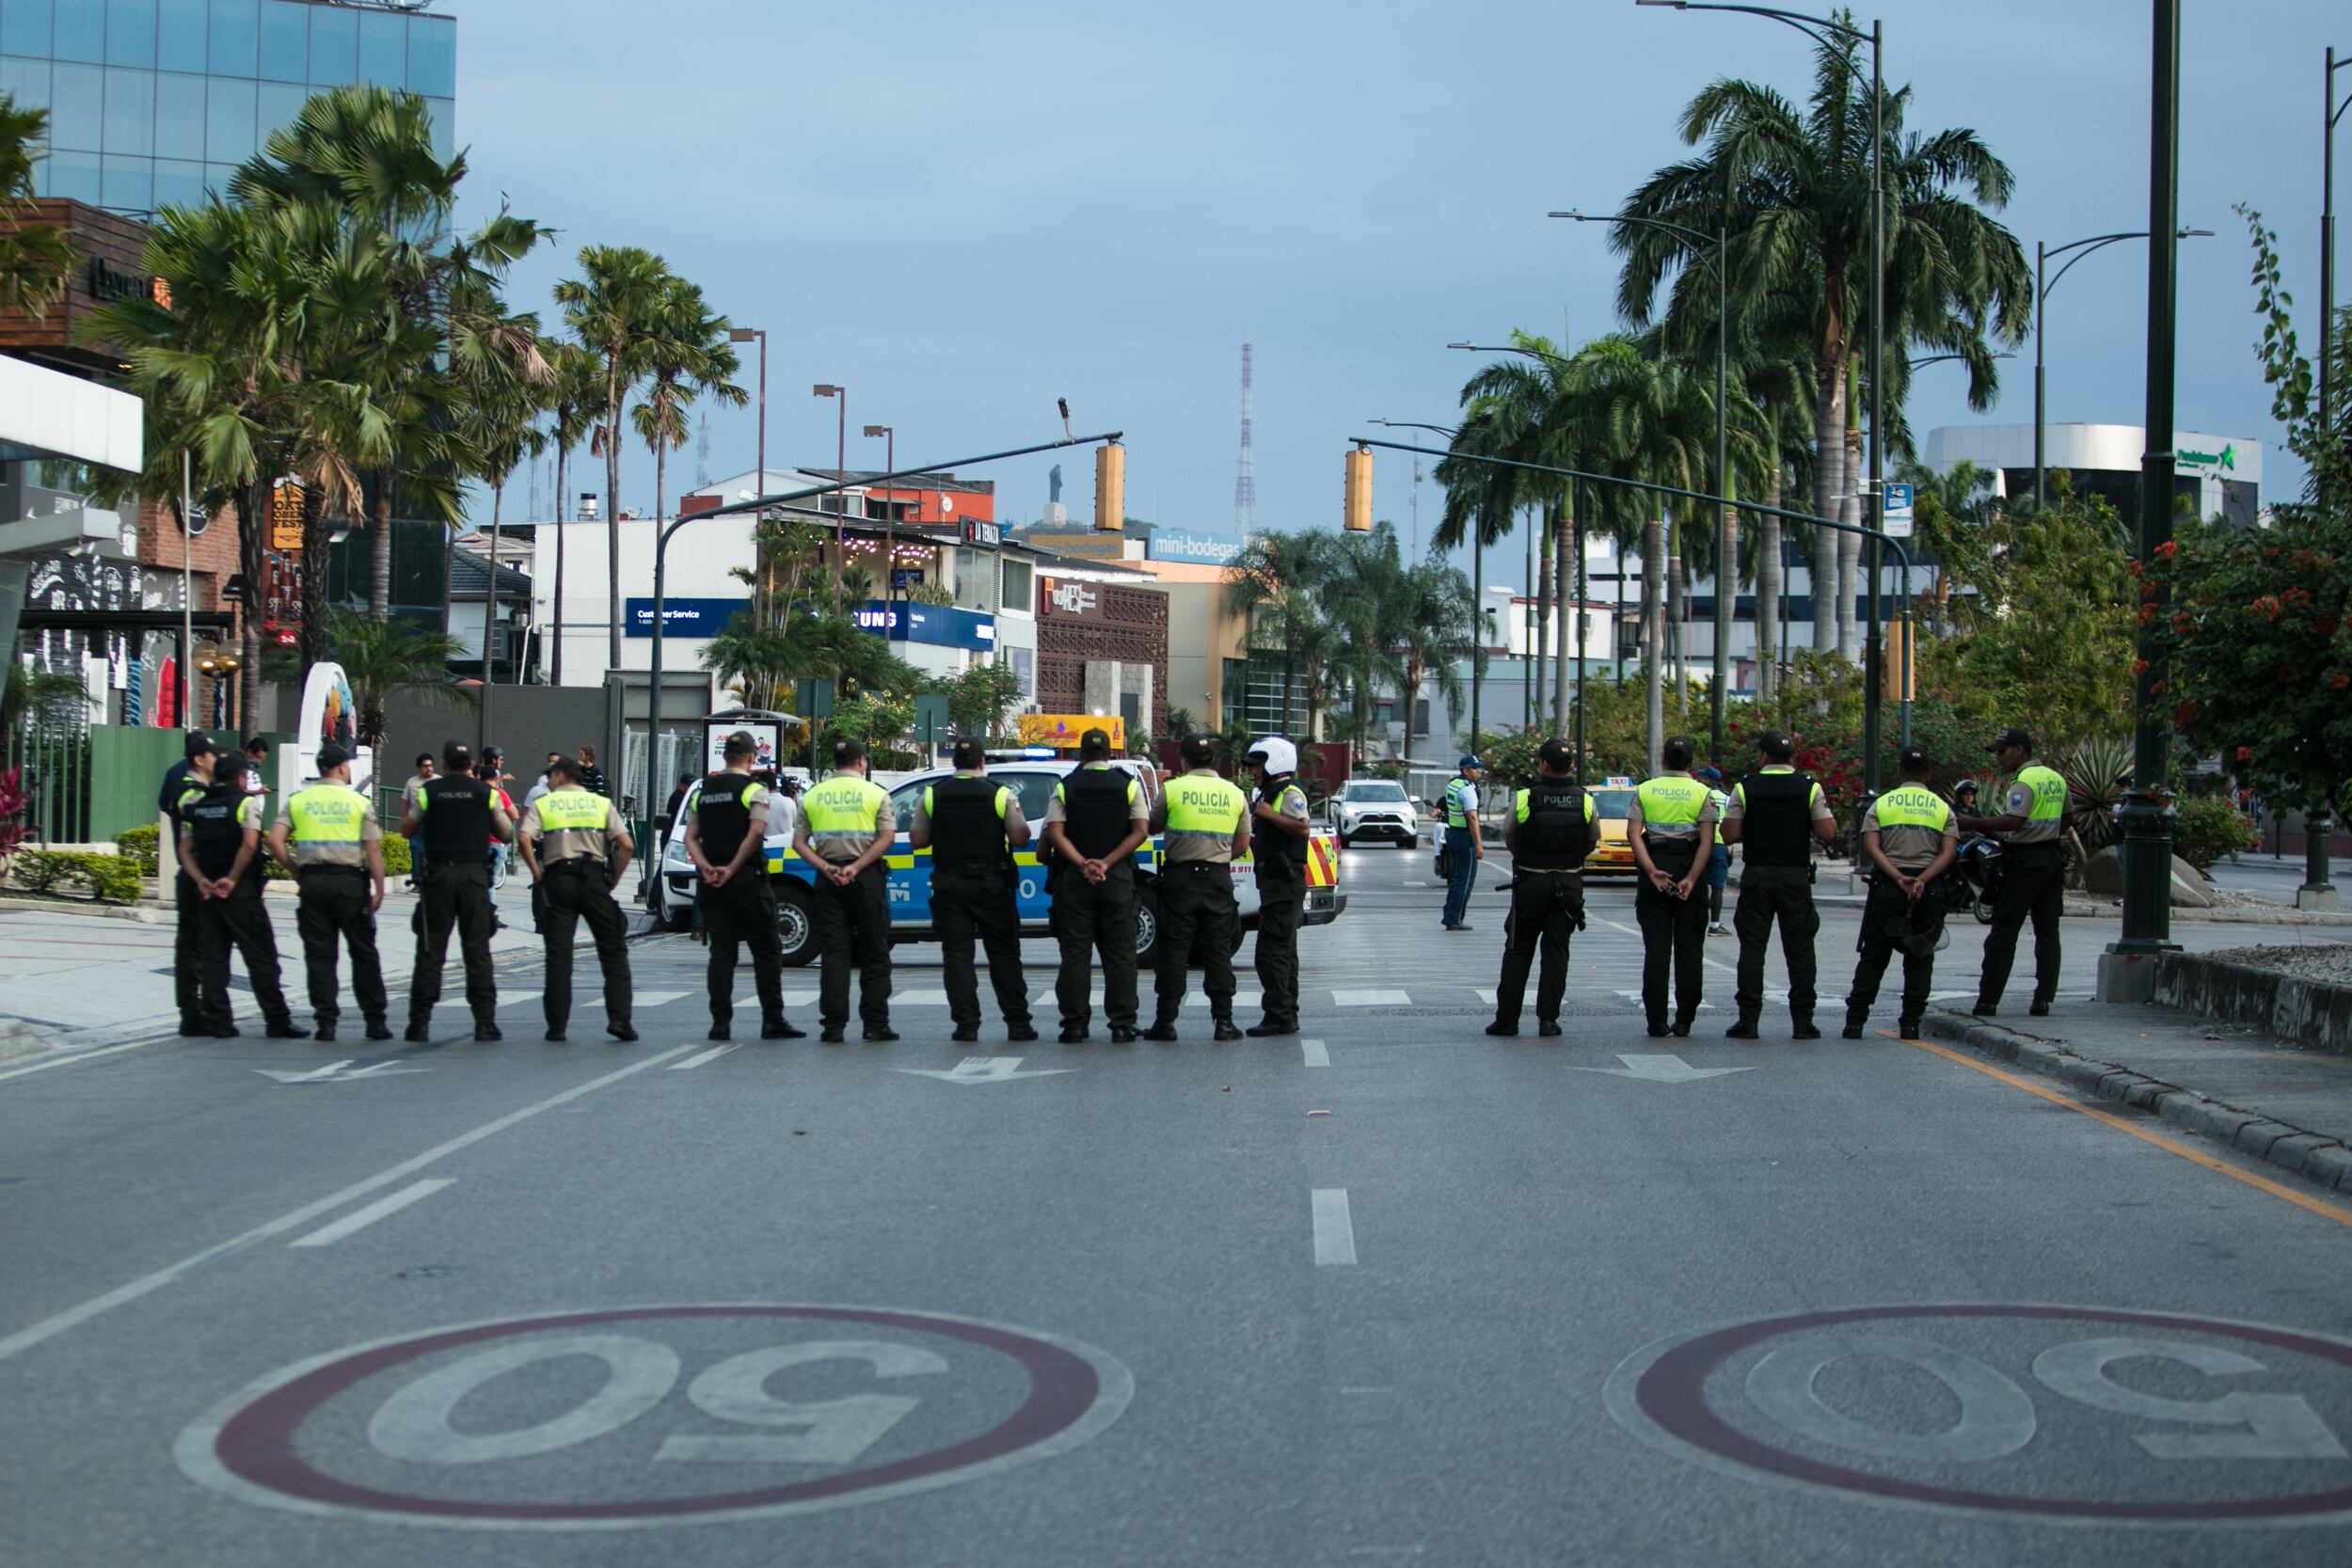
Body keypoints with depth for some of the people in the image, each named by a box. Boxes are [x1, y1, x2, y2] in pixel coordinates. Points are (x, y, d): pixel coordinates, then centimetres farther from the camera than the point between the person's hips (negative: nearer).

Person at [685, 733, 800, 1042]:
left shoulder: (701, 792, 12)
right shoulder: (753, 789, -5)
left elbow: (691, 837, 4)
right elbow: (756, 833, -17)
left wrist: (706, 867, -7)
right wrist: (732, 869, -13)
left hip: (710, 881, 5)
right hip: (747, 878, -5)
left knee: (720, 952, 6)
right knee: (766, 950, 2)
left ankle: (720, 1022, 0)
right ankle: (772, 1020, 0)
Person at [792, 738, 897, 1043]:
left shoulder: (812, 796, 8)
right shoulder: (875, 794, 0)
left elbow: (798, 842, 2)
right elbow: (886, 837, -10)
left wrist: (826, 868, -7)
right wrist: (857, 867, -13)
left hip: (828, 878, 2)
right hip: (866, 879, -2)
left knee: (834, 953, 4)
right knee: (874, 953, 5)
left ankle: (834, 1025, -1)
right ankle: (875, 1023, 2)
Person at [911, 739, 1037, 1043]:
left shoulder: (932, 795, 2)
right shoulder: (1000, 794, -5)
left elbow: (917, 839, 2)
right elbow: (1019, 837, -9)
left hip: (948, 884, 1)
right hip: (992, 885, -1)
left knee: (957, 954, 4)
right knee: (1004, 954, 6)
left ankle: (966, 1024, 0)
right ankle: (1017, 1023, 4)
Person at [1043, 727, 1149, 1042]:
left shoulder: (1065, 787, 4)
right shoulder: (1129, 784, 4)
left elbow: (1054, 833, -8)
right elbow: (1141, 830, -6)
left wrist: (1082, 864, -13)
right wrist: (1106, 863, -11)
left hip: (1074, 878, 0)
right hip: (1118, 879, 0)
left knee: (1075, 954, 3)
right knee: (1119, 954, 3)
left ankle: (1075, 1024, 1)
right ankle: (1122, 1024, 0)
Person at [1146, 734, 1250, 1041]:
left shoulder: (1173, 789, -5)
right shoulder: (1235, 794, 5)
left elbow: (1154, 826, 10)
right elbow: (1242, 845, 9)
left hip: (1180, 877, -2)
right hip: (1218, 879, 2)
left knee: (1174, 951, 2)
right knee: (1218, 952, 6)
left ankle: (1166, 1021, 1)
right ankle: (1224, 1021, 4)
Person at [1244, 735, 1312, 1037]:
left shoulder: (1290, 793, -11)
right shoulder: (1271, 793, 21)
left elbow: (1302, 828, -26)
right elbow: (1260, 832, 31)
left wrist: (1269, 813, -23)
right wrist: (1253, 810, 17)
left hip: (1285, 883, -11)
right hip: (1275, 882, 11)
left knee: (1271, 952, -13)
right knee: (1284, 952, 14)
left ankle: (1278, 1017, -14)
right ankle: (1287, 1016, 19)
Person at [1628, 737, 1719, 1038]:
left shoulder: (1645, 790, 5)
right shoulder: (1702, 793, 0)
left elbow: (1633, 834, -7)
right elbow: (1707, 840, -10)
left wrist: (1652, 872, -12)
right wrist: (1691, 879, -14)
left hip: (1654, 876, 1)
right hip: (1689, 870, -1)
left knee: (1656, 949, 3)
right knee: (1689, 949, 6)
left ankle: (1657, 1021, 1)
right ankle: (1684, 1020, 4)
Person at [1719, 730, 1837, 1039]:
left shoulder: (1745, 788, -2)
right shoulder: (1810, 789, -1)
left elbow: (1730, 834, -5)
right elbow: (1828, 833, -5)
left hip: (1756, 876, 0)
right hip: (1796, 875, 0)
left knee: (1752, 948, 3)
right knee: (1800, 949, 6)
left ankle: (1748, 1021, 0)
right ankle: (1802, 1022, 4)